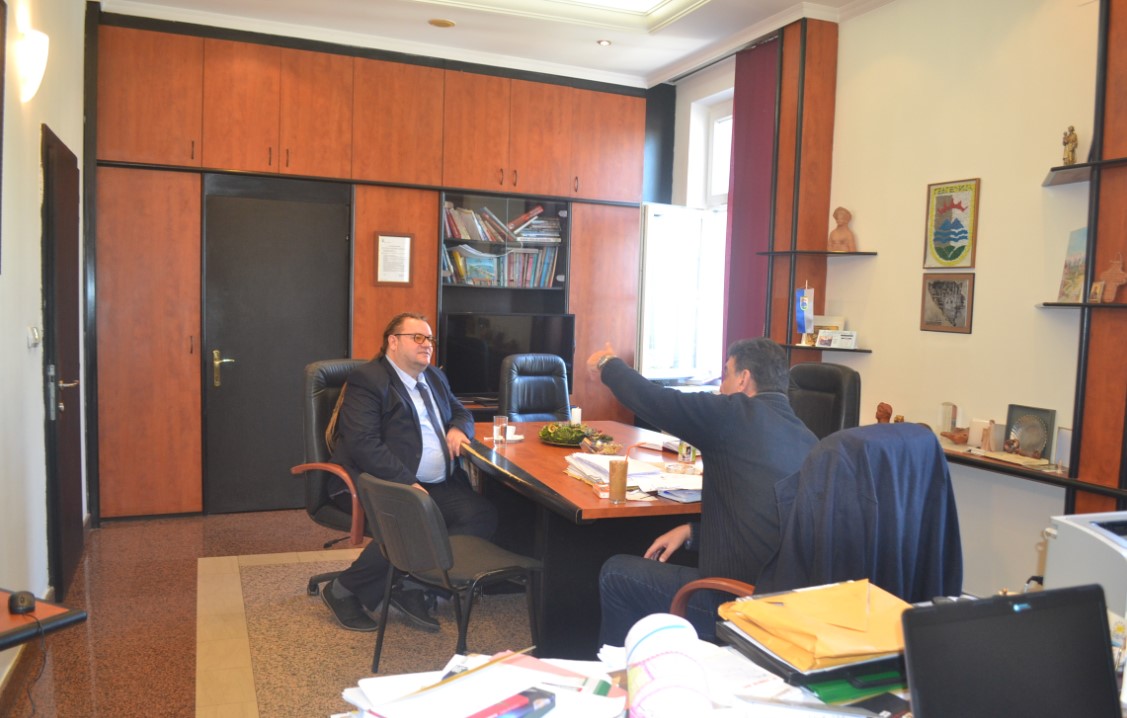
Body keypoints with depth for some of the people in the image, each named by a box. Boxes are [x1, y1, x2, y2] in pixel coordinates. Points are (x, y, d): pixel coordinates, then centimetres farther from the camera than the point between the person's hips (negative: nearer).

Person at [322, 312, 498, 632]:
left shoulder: (434, 377, 19)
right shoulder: (367, 379, -8)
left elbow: (461, 412, 31)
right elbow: (364, 444, -18)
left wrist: (458, 427, 5)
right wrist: (408, 484, -25)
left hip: (437, 485, 8)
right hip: (381, 485, -8)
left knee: (483, 514, -15)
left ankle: (410, 587, -5)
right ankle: (343, 591, -8)